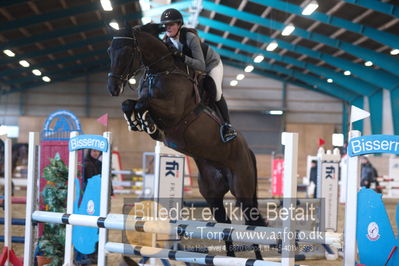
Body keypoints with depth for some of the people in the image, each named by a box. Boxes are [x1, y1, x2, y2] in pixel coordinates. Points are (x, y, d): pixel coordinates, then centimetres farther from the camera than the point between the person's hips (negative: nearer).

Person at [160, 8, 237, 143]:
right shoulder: (167, 41, -19)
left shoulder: (190, 37, -38)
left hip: (211, 63, -6)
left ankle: (227, 125, -5)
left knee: (215, 93, -19)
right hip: (192, 67, 7)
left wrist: (181, 56, -54)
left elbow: (201, 66, -44)